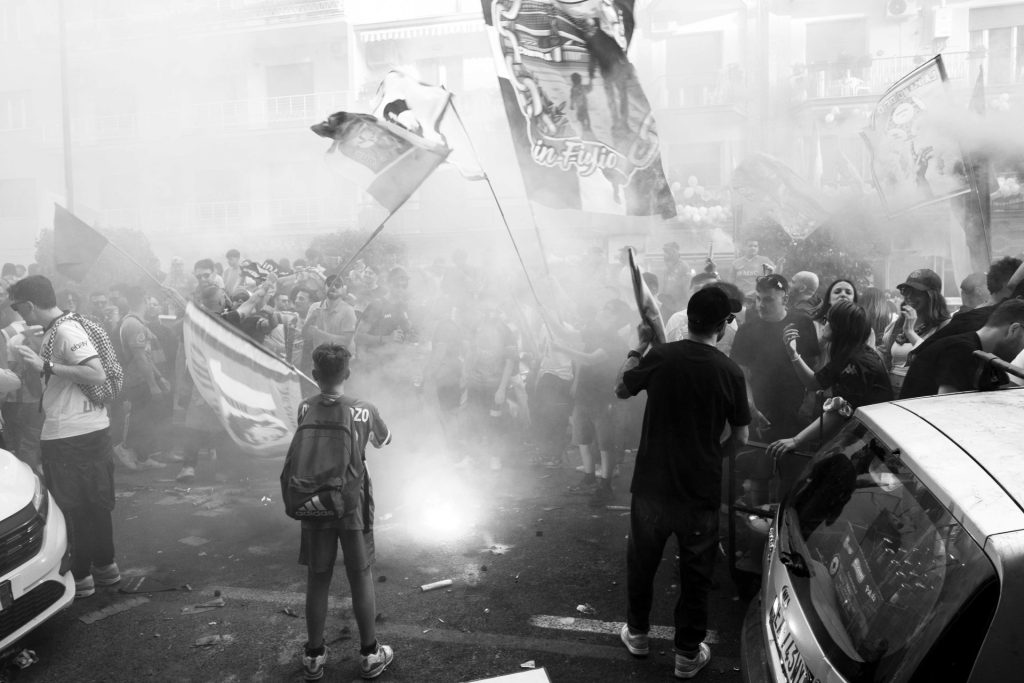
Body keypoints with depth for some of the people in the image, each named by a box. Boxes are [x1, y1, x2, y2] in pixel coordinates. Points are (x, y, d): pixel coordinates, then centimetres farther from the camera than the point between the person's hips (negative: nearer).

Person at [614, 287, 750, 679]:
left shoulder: (660, 356, -12)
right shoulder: (730, 372, -12)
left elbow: (621, 390, 5)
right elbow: (740, 438, -4)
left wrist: (640, 348, 13)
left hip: (651, 484, 1)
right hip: (700, 490, -1)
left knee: (641, 561, 22)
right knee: (695, 572, 16)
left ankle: (637, 633, 38)